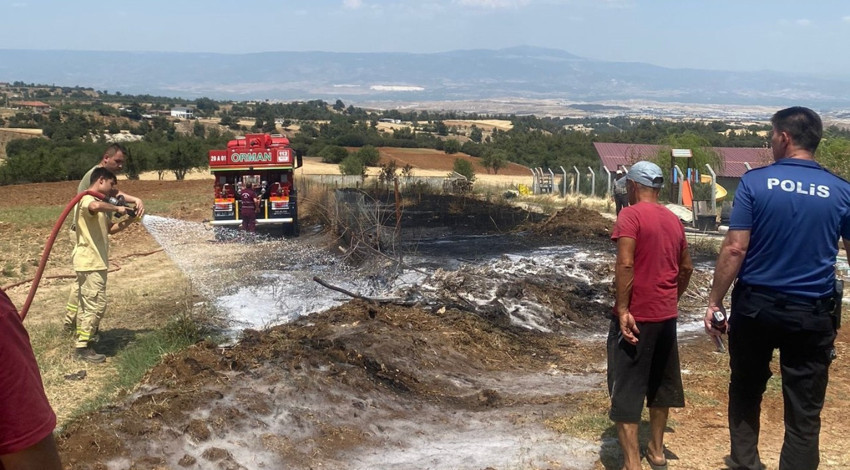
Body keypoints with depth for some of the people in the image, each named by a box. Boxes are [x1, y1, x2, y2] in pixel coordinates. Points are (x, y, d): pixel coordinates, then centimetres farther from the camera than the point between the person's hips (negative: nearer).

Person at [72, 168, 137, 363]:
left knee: (88, 304, 15)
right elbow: (95, 207, -40)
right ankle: (82, 347, -4)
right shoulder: (87, 199, -13)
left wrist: (129, 220, 12)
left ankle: (82, 341, 23)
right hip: (90, 263, -11)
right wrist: (117, 208, -25)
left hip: (94, 262, 11)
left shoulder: (99, 203, 19)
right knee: (96, 305, -9)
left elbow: (110, 229, 24)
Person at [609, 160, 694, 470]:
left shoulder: (630, 215, -12)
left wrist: (623, 309, -20)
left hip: (636, 315, -7)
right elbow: (686, 268, 17)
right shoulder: (674, 220, 10)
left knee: (625, 389, -1)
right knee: (661, 382, 19)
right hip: (666, 315, 7)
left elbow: (625, 265, -22)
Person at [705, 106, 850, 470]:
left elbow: (735, 249, -12)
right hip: (811, 313, 1)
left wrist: (715, 301, -4)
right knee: (804, 411, 8)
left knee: (746, 391, 20)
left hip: (755, 305, 0)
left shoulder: (755, 182, -8)